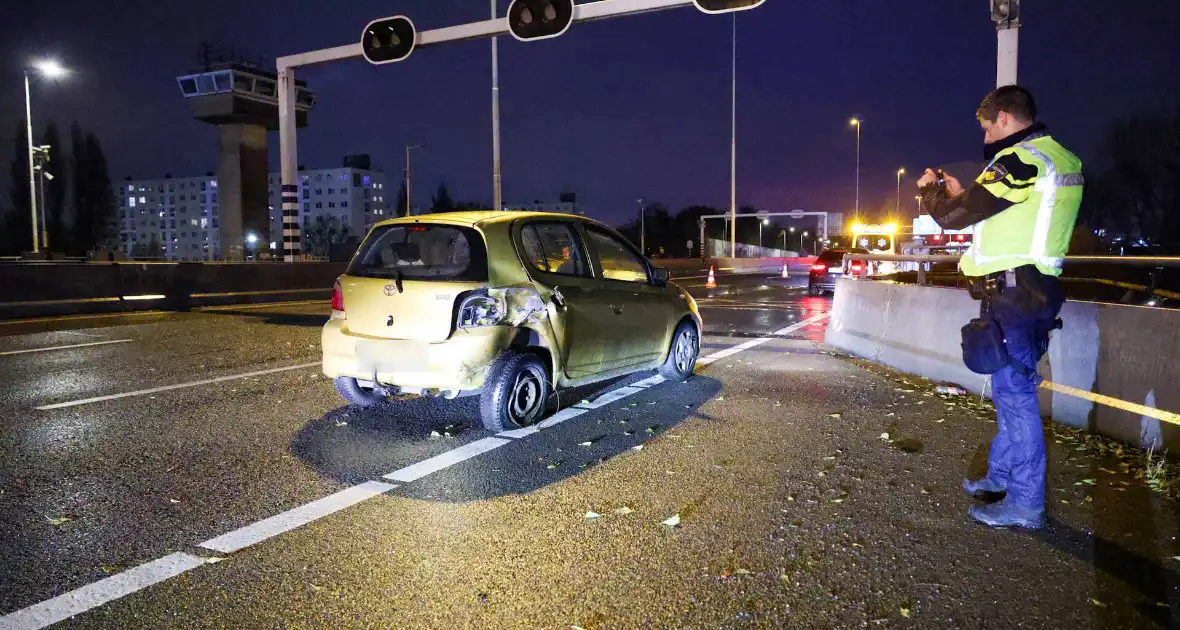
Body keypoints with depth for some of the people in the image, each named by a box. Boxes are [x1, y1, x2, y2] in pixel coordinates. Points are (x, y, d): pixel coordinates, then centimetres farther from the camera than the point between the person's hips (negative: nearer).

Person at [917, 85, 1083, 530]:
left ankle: (1025, 504, 3)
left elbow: (951, 216, -15)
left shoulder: (1020, 161, -16)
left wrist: (931, 189, 4)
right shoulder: (1059, 158, 16)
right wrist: (961, 194, 21)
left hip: (1012, 294, -10)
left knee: (1014, 392, -5)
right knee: (1010, 388, 18)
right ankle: (1001, 476, 31)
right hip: (1028, 289, 10)